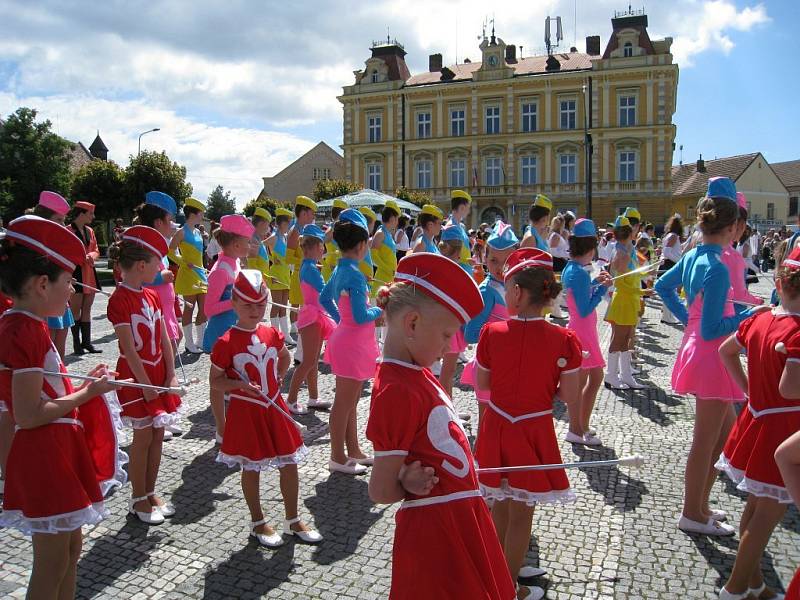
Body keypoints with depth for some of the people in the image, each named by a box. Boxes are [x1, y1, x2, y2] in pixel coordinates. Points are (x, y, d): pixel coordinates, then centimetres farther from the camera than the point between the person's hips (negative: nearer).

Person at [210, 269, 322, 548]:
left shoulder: (272, 334, 1)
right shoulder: (226, 342, -14)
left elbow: (284, 357, 22)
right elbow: (216, 381, -7)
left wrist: (278, 378, 8)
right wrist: (240, 384, -24)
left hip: (274, 408, 5)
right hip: (246, 412, -5)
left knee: (290, 464, 10)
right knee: (251, 469, 10)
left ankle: (292, 520, 28)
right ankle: (258, 523, 30)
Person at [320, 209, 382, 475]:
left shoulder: (339, 270, 6)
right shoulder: (355, 275, -22)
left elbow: (324, 298, 19)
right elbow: (361, 317, -24)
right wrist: (378, 311, -5)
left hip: (346, 337, 10)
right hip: (353, 343, -10)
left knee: (350, 401, 18)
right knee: (344, 403, 2)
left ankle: (353, 451, 31)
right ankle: (338, 458, 14)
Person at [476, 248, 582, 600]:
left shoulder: (492, 333, -13)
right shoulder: (564, 340, -15)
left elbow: (482, 384, -1)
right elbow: (571, 398, -12)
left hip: (497, 427, 2)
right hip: (534, 432, -2)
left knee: (500, 505, 21)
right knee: (521, 513, 13)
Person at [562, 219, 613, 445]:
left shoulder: (569, 269, 7)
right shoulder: (579, 273, -21)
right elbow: (585, 310, -22)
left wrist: (595, 282, 15)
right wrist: (602, 288, -14)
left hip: (584, 331, 10)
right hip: (581, 332, -10)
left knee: (596, 377, 18)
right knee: (580, 382, 2)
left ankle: (583, 426, 28)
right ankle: (576, 431, 16)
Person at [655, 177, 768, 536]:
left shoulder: (692, 256, 3)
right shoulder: (716, 269, -23)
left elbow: (662, 286, 20)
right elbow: (712, 330, -23)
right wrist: (749, 316, -14)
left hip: (697, 351, 10)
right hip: (711, 358, -10)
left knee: (726, 431, 22)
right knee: (706, 441, 5)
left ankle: (699, 503, 33)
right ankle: (693, 515, 21)